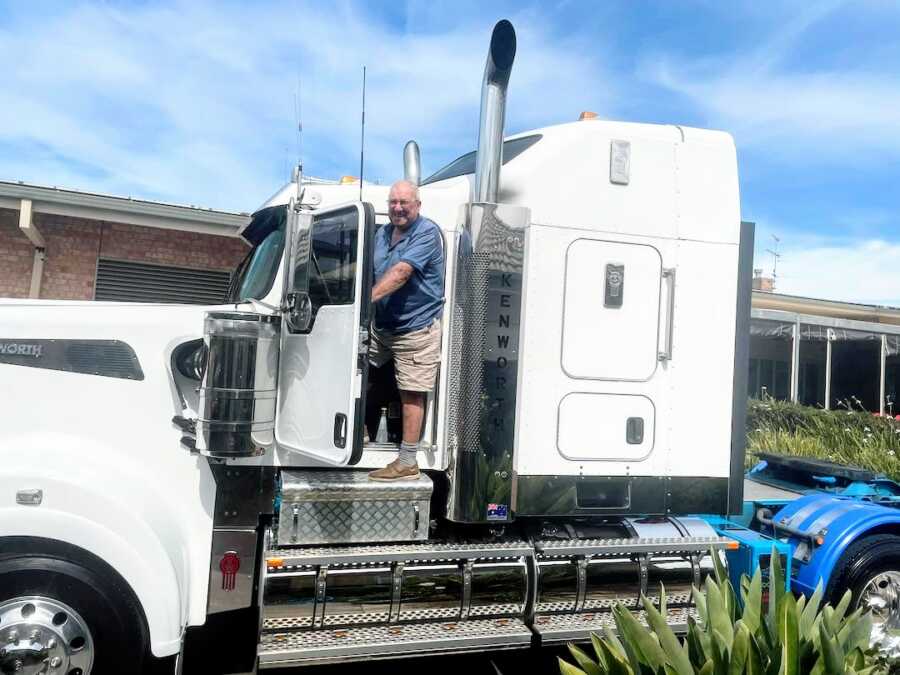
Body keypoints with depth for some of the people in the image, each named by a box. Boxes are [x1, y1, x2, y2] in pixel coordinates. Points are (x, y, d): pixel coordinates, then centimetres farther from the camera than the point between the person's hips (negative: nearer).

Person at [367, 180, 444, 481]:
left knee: (411, 395, -2)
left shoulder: (427, 233, -15)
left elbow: (401, 272, -27)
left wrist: (368, 297, -34)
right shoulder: (382, 233, 11)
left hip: (415, 329, -8)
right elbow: (370, 273, 20)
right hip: (381, 325, 8)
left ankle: (407, 462, 5)